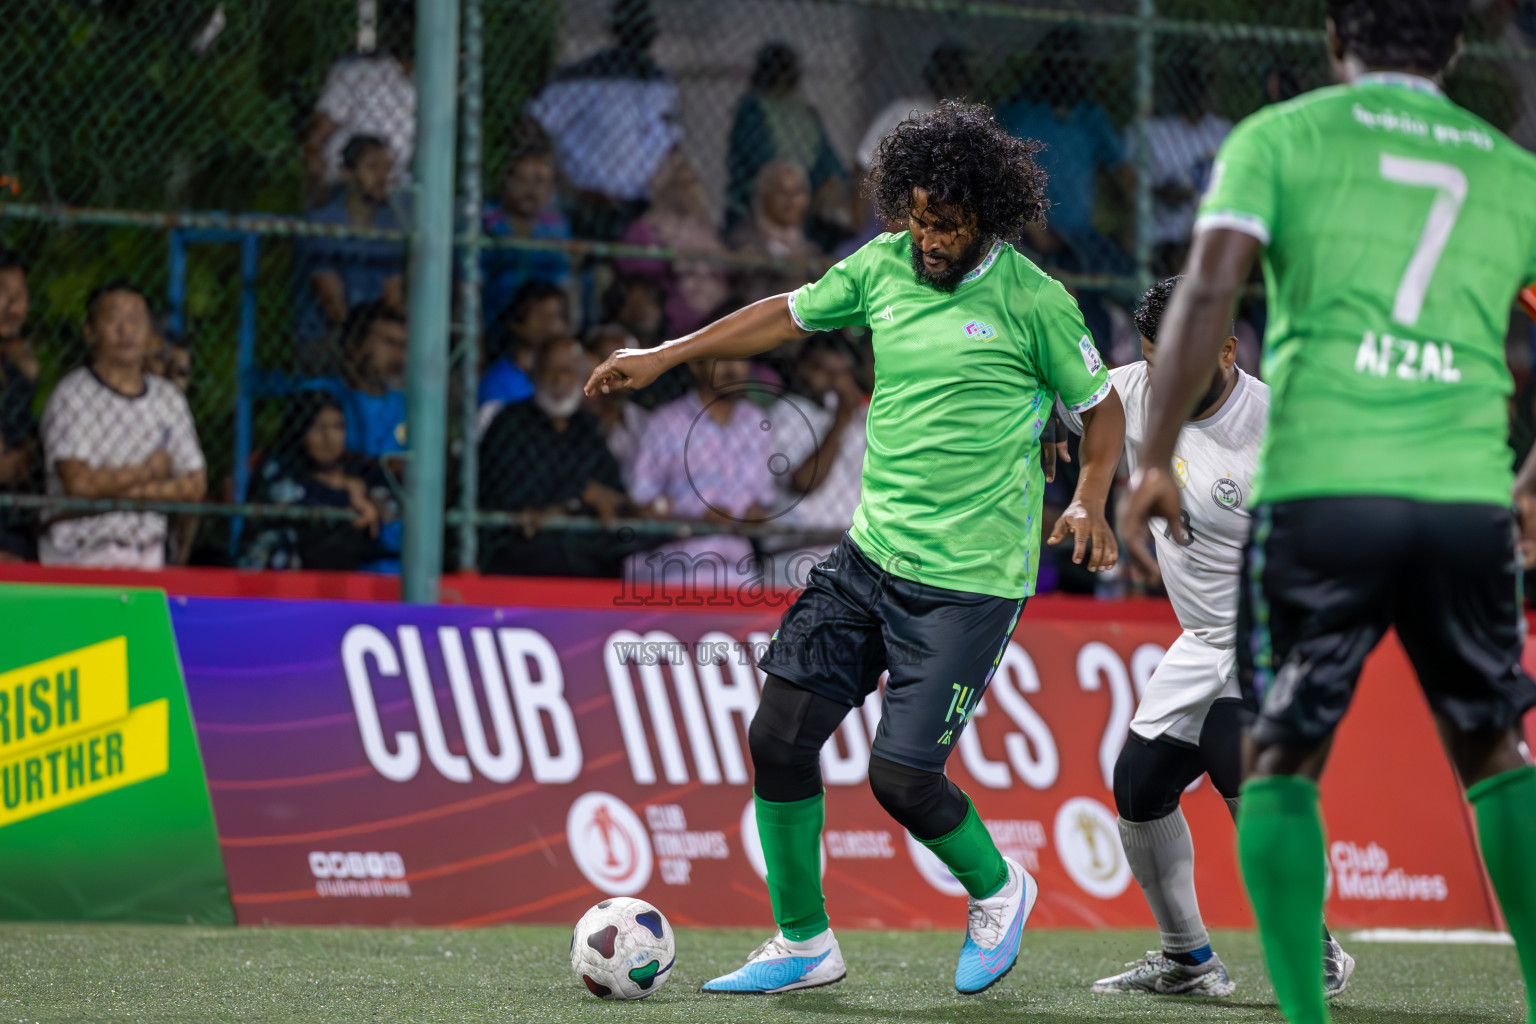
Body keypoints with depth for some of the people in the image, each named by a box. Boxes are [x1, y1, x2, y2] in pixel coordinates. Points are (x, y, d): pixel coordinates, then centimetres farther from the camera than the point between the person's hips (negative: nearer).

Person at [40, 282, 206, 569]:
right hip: (80, 556, -5)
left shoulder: (169, 397, 11)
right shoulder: (71, 395, -4)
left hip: (149, 555, 5)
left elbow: (195, 486, 6)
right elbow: (78, 483, -15)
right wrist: (149, 470, -2)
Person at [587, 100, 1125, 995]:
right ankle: (803, 945, 14)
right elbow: (790, 316, 19)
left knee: (903, 776, -10)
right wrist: (666, 356, 18)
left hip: (970, 577, -6)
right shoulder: (885, 265, 3)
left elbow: (1102, 406, 0)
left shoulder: (1031, 300, -11)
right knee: (780, 735, -1)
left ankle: (997, 891, 21)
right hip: (871, 553, 6)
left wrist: (1090, 503, -15)